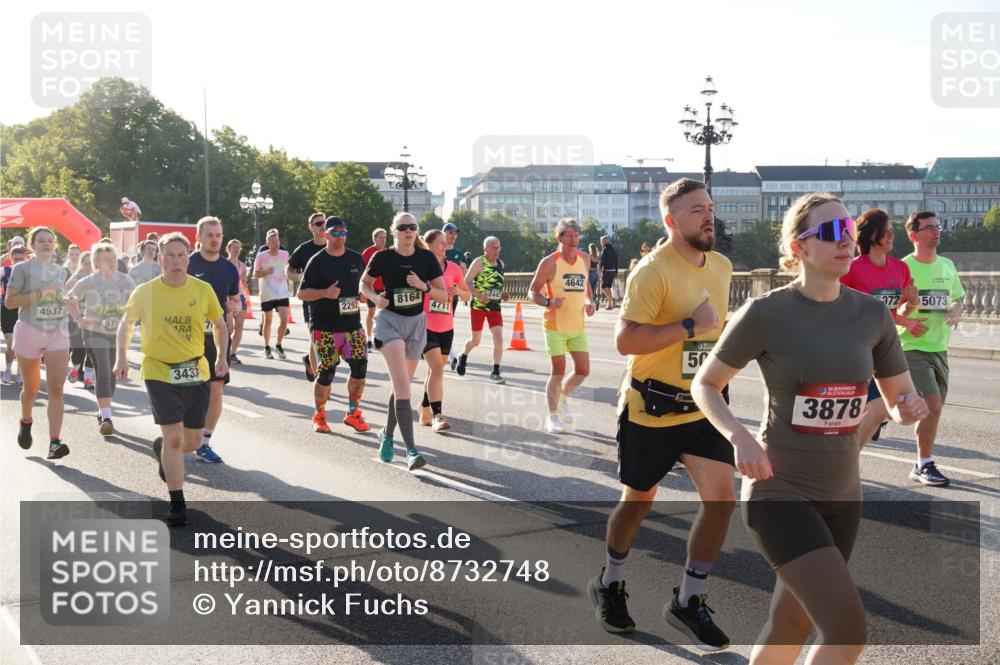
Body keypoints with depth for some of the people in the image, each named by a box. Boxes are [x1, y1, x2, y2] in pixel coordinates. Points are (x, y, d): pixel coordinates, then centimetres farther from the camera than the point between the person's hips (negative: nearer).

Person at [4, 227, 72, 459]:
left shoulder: (61, 270, 10)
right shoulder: (22, 269, -3)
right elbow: (9, 301, -10)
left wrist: (68, 301, 4)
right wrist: (37, 294, -20)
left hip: (58, 333, 3)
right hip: (29, 332, -2)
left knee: (56, 389, -11)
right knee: (31, 389, 11)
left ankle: (54, 442, -16)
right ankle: (25, 422, 43)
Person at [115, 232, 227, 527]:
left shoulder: (203, 290, -3)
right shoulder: (145, 292, -5)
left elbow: (219, 324, 12)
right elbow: (126, 322, 11)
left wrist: (221, 356, 0)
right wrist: (121, 357, 0)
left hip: (197, 373, 3)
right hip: (159, 373, -3)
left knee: (192, 442, 10)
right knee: (174, 438, -12)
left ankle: (161, 448, 46)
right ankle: (177, 505, 0)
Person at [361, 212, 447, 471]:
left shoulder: (427, 258, -3)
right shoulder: (382, 258, -8)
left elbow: (444, 296, -1)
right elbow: (364, 284, 8)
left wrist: (423, 285, -18)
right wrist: (375, 297, -12)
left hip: (416, 322, 4)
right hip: (389, 320, -4)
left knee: (401, 384, 15)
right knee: (402, 384, -18)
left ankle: (387, 435, 38)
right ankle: (411, 450, -22)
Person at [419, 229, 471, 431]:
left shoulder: (453, 268, 5)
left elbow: (467, 295, 12)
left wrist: (459, 291, -8)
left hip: (446, 328, 5)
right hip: (426, 326, -5)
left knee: (435, 369, 14)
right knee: (437, 367, -17)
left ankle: (425, 412, 28)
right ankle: (437, 415, -19)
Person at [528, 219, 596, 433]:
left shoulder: (585, 259, 4)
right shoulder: (550, 262, -12)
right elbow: (532, 292, -7)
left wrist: (589, 301, 1)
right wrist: (548, 302, -26)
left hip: (578, 326, 5)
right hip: (555, 327, -5)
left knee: (583, 370, 6)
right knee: (558, 371, -2)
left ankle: (562, 398, 34)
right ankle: (552, 416, 14)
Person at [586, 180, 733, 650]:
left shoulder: (721, 266, 5)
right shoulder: (653, 271, -18)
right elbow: (625, 341, -26)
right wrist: (689, 326, -28)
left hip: (703, 408, 6)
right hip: (652, 411, -6)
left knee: (721, 498, -6)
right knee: (638, 501, 10)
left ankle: (688, 602, 11)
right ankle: (609, 585, 36)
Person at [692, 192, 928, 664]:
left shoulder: (872, 315, 1)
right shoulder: (766, 314, -13)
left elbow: (899, 400, 10)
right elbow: (704, 385, -3)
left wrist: (910, 410, -14)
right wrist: (739, 436, -20)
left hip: (842, 495, 5)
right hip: (779, 492, -5)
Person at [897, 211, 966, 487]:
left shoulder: (947, 265, 9)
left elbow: (958, 297, 22)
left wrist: (956, 310, 0)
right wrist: (906, 323, -21)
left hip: (940, 348, 7)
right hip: (913, 348, -7)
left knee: (933, 410, 11)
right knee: (933, 407, -16)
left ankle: (921, 466, 24)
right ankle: (925, 464, -1)